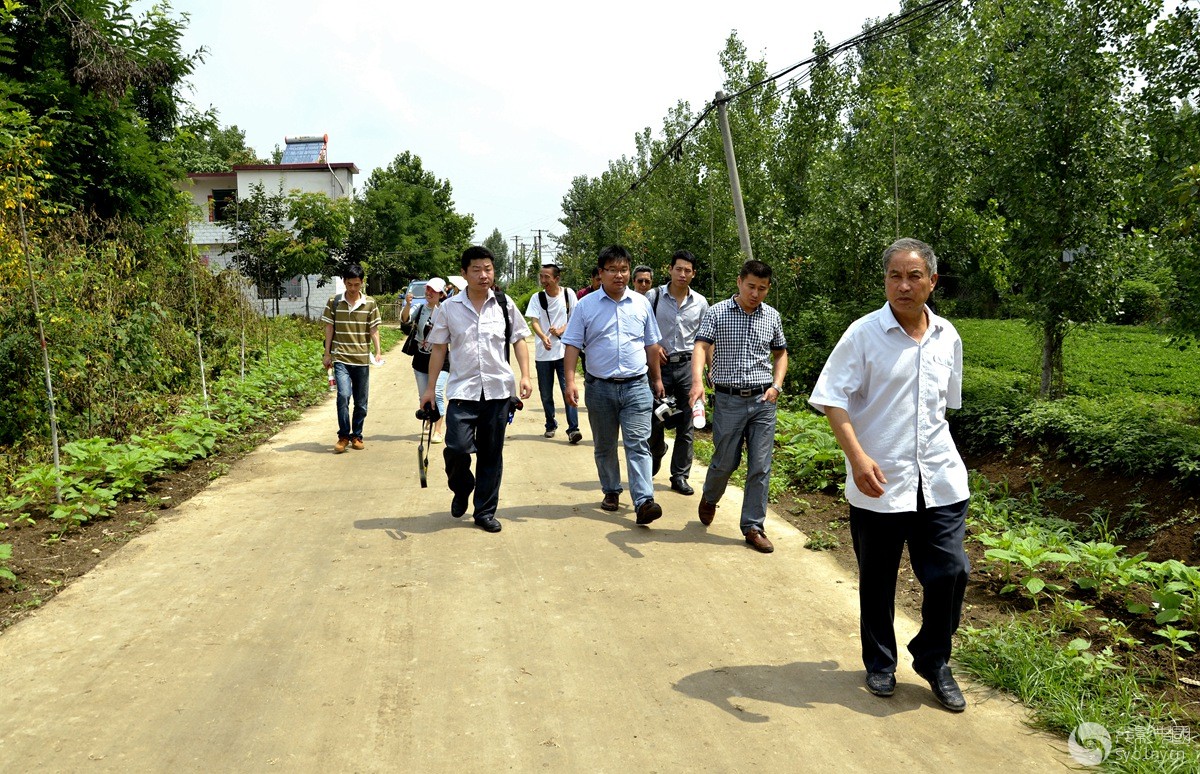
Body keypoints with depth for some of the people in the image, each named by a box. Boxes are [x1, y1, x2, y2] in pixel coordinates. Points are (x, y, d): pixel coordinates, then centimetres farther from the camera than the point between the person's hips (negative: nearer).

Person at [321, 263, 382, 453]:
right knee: (343, 395, -18)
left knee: (361, 402, 8)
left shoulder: (370, 303, 2)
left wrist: (378, 352, -9)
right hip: (340, 358, -1)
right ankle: (343, 436, -4)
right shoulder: (334, 302, 2)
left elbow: (374, 329, 3)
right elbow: (329, 328, 6)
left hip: (362, 359, 2)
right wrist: (327, 354, 5)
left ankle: (356, 435, 24)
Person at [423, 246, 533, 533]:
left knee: (492, 454, 7)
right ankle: (461, 490, 20)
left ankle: (485, 512, 21)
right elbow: (439, 348, 7)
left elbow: (519, 340, 9)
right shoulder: (449, 308, 2)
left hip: (498, 390, 1)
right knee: (457, 448, -13)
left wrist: (525, 375, -4)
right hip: (462, 389, -1)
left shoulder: (505, 305, 4)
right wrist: (430, 387, 4)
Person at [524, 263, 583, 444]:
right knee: (546, 394, 10)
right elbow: (534, 321, -9)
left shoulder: (568, 294, 0)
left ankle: (573, 428, -8)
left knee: (568, 389, -9)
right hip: (543, 353, 2)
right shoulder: (536, 298, 1)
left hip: (564, 350, -2)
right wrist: (543, 337, -29)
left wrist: (561, 329, -15)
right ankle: (551, 425, 26)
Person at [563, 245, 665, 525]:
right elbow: (572, 345, -1)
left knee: (638, 444, -10)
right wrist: (570, 381, -11)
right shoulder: (586, 305, 0)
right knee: (604, 446, 13)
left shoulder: (641, 303, 6)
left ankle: (644, 501, -15)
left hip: (637, 386, 0)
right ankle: (611, 491, 31)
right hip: (600, 387, 0)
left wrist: (657, 379, 18)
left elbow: (651, 344, 16)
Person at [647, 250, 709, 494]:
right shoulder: (653, 297, -2)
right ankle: (656, 452, 35)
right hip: (660, 365, -2)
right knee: (654, 420, 1)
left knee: (685, 425, 3)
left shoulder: (700, 303, 6)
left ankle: (680, 476, 14)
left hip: (687, 366, 2)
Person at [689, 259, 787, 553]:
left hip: (763, 400, 3)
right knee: (725, 461, 7)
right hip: (728, 400, -2)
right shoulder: (717, 313, -3)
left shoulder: (772, 317, 7)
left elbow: (780, 353, 18)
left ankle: (753, 527, 12)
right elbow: (701, 347, -14)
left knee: (760, 466, 2)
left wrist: (776, 385, 2)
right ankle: (710, 497, 39)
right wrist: (697, 380, -31)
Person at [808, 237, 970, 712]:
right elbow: (833, 400, -13)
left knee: (950, 571, 2)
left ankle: (934, 661, 25)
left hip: (940, 481, 4)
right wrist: (857, 456, -24)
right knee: (877, 579, 10)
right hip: (878, 482, -3)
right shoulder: (864, 334, -8)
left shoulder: (947, 337, 8)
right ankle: (880, 663, 31)